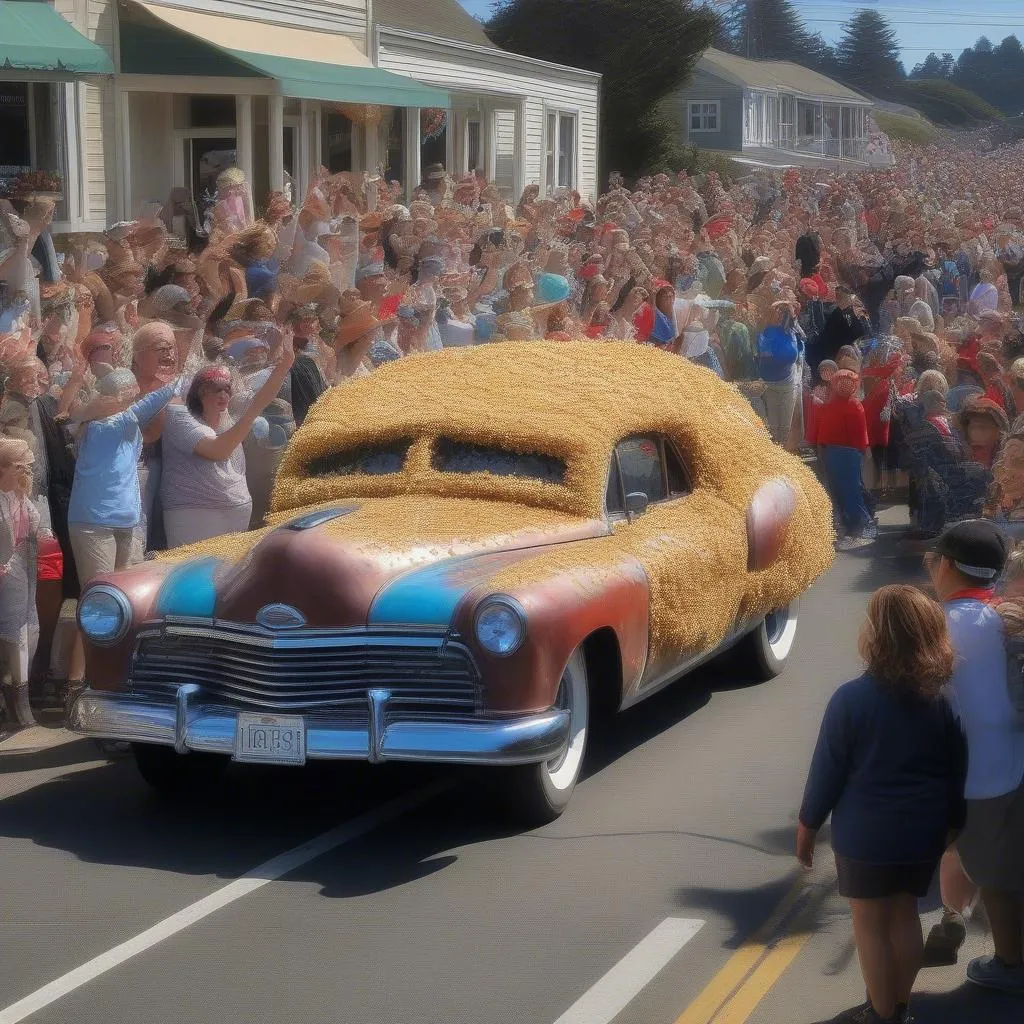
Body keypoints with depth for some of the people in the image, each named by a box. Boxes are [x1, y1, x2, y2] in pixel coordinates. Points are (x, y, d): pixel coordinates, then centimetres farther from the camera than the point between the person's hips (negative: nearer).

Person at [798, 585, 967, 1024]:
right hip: (922, 833, 5)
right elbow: (958, 770, 5)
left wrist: (807, 826, 1)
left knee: (871, 923, 9)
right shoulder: (943, 699, -4)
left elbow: (827, 770, -11)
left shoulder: (851, 699, -18)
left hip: (867, 835, -5)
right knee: (903, 914, 19)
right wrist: (951, 824, 19)